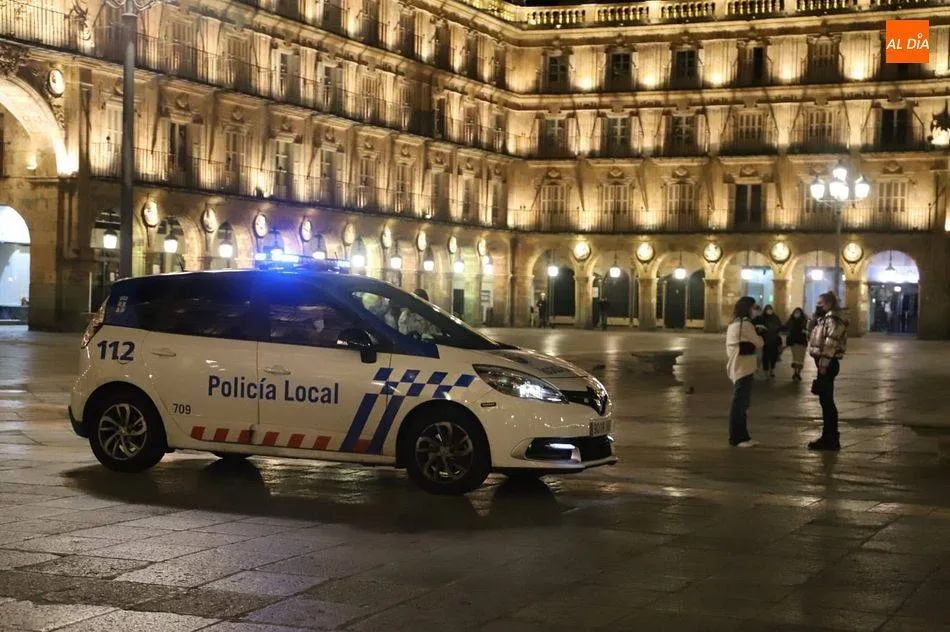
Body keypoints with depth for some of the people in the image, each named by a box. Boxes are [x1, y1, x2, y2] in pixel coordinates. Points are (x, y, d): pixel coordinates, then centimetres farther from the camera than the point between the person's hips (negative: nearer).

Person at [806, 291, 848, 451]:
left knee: (826, 401, -7)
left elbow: (830, 345, -22)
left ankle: (830, 439, -3)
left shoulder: (832, 320, -15)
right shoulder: (825, 319, 17)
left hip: (828, 364, -10)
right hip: (824, 363, 10)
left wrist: (824, 365, -23)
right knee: (826, 401, 13)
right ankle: (829, 437, 18)